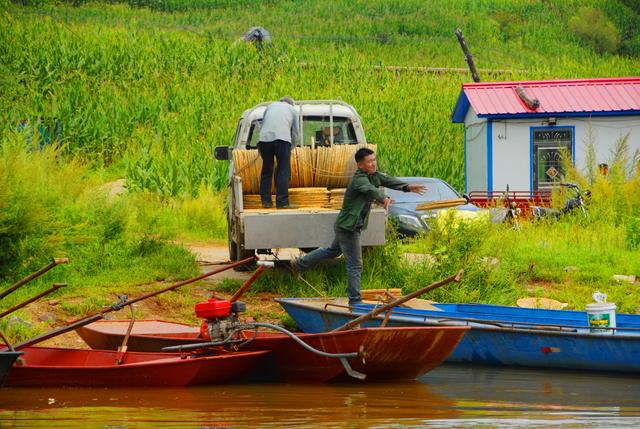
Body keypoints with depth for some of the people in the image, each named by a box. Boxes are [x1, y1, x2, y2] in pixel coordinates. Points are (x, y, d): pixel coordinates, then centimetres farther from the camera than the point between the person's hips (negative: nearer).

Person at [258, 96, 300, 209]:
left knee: (267, 170, 11)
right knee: (283, 171, -4)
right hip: (282, 138, -3)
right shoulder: (292, 110, 25)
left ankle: (266, 201, 9)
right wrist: (291, 147, 38)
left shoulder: (270, 106, 31)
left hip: (264, 137, 3)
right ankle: (282, 202, -12)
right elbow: (295, 132, 26)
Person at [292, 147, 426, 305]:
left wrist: (408, 187, -22)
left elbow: (389, 181, -6)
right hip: (348, 227, -10)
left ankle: (299, 264, 45)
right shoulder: (359, 179, -26)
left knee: (333, 250, 30)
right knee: (355, 265, -5)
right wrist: (383, 199, -64)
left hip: (350, 226, 10)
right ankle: (355, 301, 2)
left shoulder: (374, 175, 2)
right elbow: (371, 190, -45)